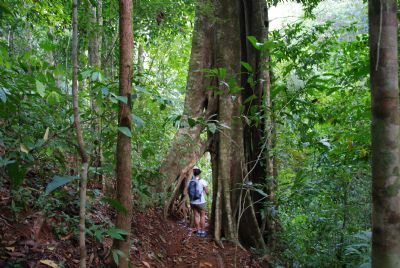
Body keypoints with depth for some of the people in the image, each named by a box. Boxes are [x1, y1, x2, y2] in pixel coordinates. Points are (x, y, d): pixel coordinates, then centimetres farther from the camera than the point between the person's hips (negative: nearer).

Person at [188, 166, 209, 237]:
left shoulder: (190, 182, -4)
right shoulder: (203, 181, -14)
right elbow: (207, 192, -9)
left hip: (193, 202, 3)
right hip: (201, 202, -3)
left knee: (196, 216, 12)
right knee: (202, 216, 9)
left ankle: (198, 231, 18)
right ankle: (203, 232, 13)